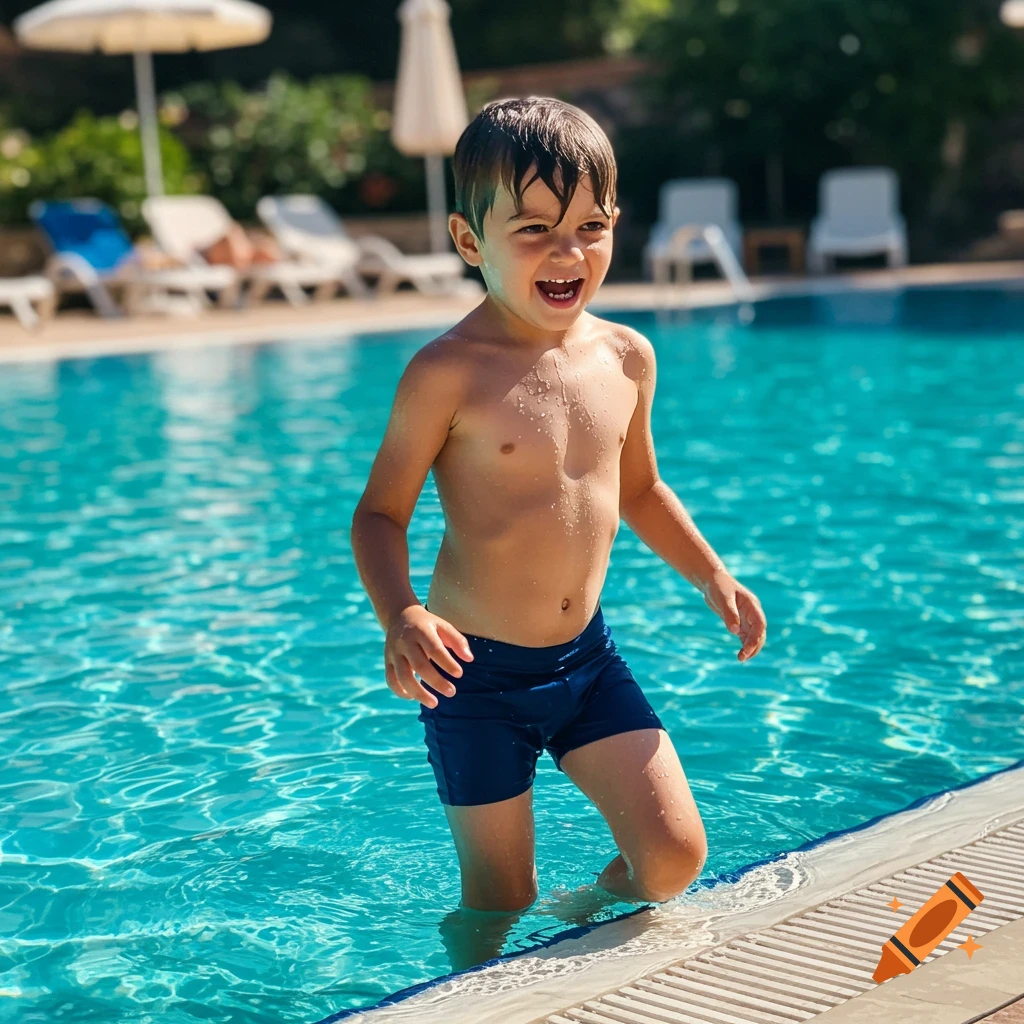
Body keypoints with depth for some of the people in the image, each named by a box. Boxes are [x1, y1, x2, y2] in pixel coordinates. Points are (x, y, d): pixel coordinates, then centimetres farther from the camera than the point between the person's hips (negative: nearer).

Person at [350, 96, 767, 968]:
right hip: (477, 674, -5)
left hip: (588, 657, 5)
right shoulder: (450, 374, -17)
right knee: (497, 902, 5)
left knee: (674, 856, -1)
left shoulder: (626, 356, 1)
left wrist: (713, 577, 13)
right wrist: (400, 616, -28)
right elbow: (382, 513, -11)